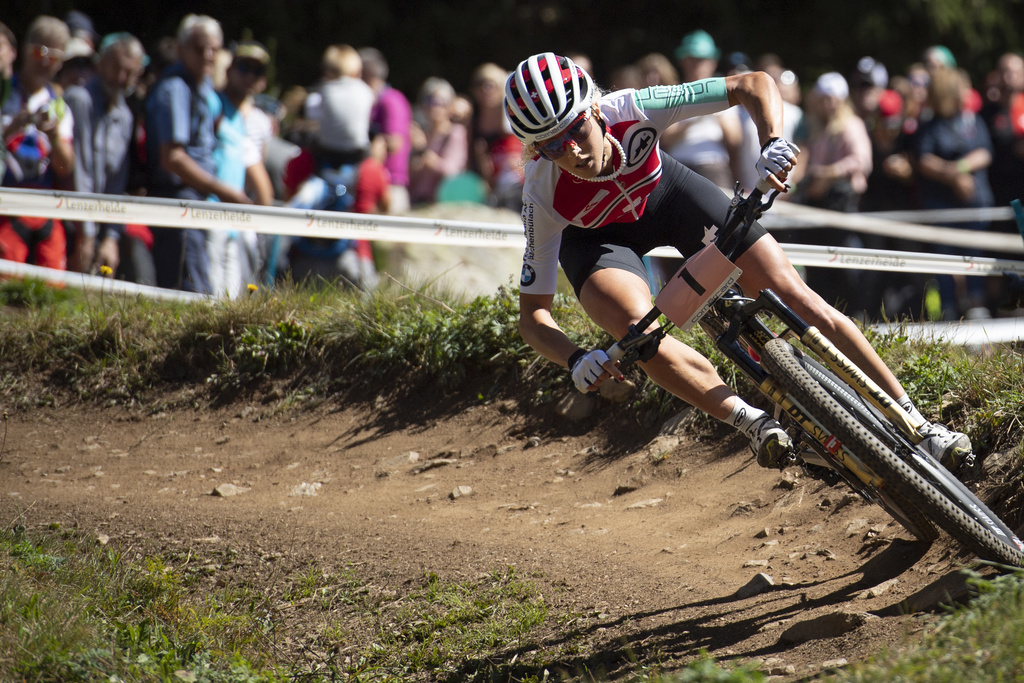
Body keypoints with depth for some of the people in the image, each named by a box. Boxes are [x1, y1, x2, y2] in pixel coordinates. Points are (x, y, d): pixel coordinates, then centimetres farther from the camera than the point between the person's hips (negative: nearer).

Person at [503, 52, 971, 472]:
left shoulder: (631, 110, -37)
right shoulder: (544, 196, -35)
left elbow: (755, 84, -32)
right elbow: (533, 313, -28)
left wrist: (773, 144, -51)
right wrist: (574, 360, -46)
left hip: (662, 191, 1)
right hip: (595, 236, -1)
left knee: (794, 295, -9)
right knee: (638, 331, -34)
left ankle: (915, 423, -2)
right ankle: (752, 421, -23)